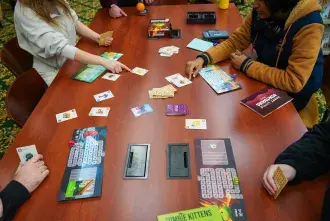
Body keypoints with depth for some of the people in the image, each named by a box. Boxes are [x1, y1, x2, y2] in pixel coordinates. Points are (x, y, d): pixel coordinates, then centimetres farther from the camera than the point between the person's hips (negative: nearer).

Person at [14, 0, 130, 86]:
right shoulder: (24, 12, -27)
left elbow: (74, 22, 7)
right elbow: (59, 47, -36)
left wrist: (97, 37, -11)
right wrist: (104, 61, -42)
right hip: (54, 71, -6)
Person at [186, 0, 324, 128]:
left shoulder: (308, 26, -30)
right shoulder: (261, 12, -13)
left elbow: (294, 82, -31)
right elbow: (235, 41, -6)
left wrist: (247, 65, -26)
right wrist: (203, 58, -22)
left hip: (290, 93, -5)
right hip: (264, 79, 5)